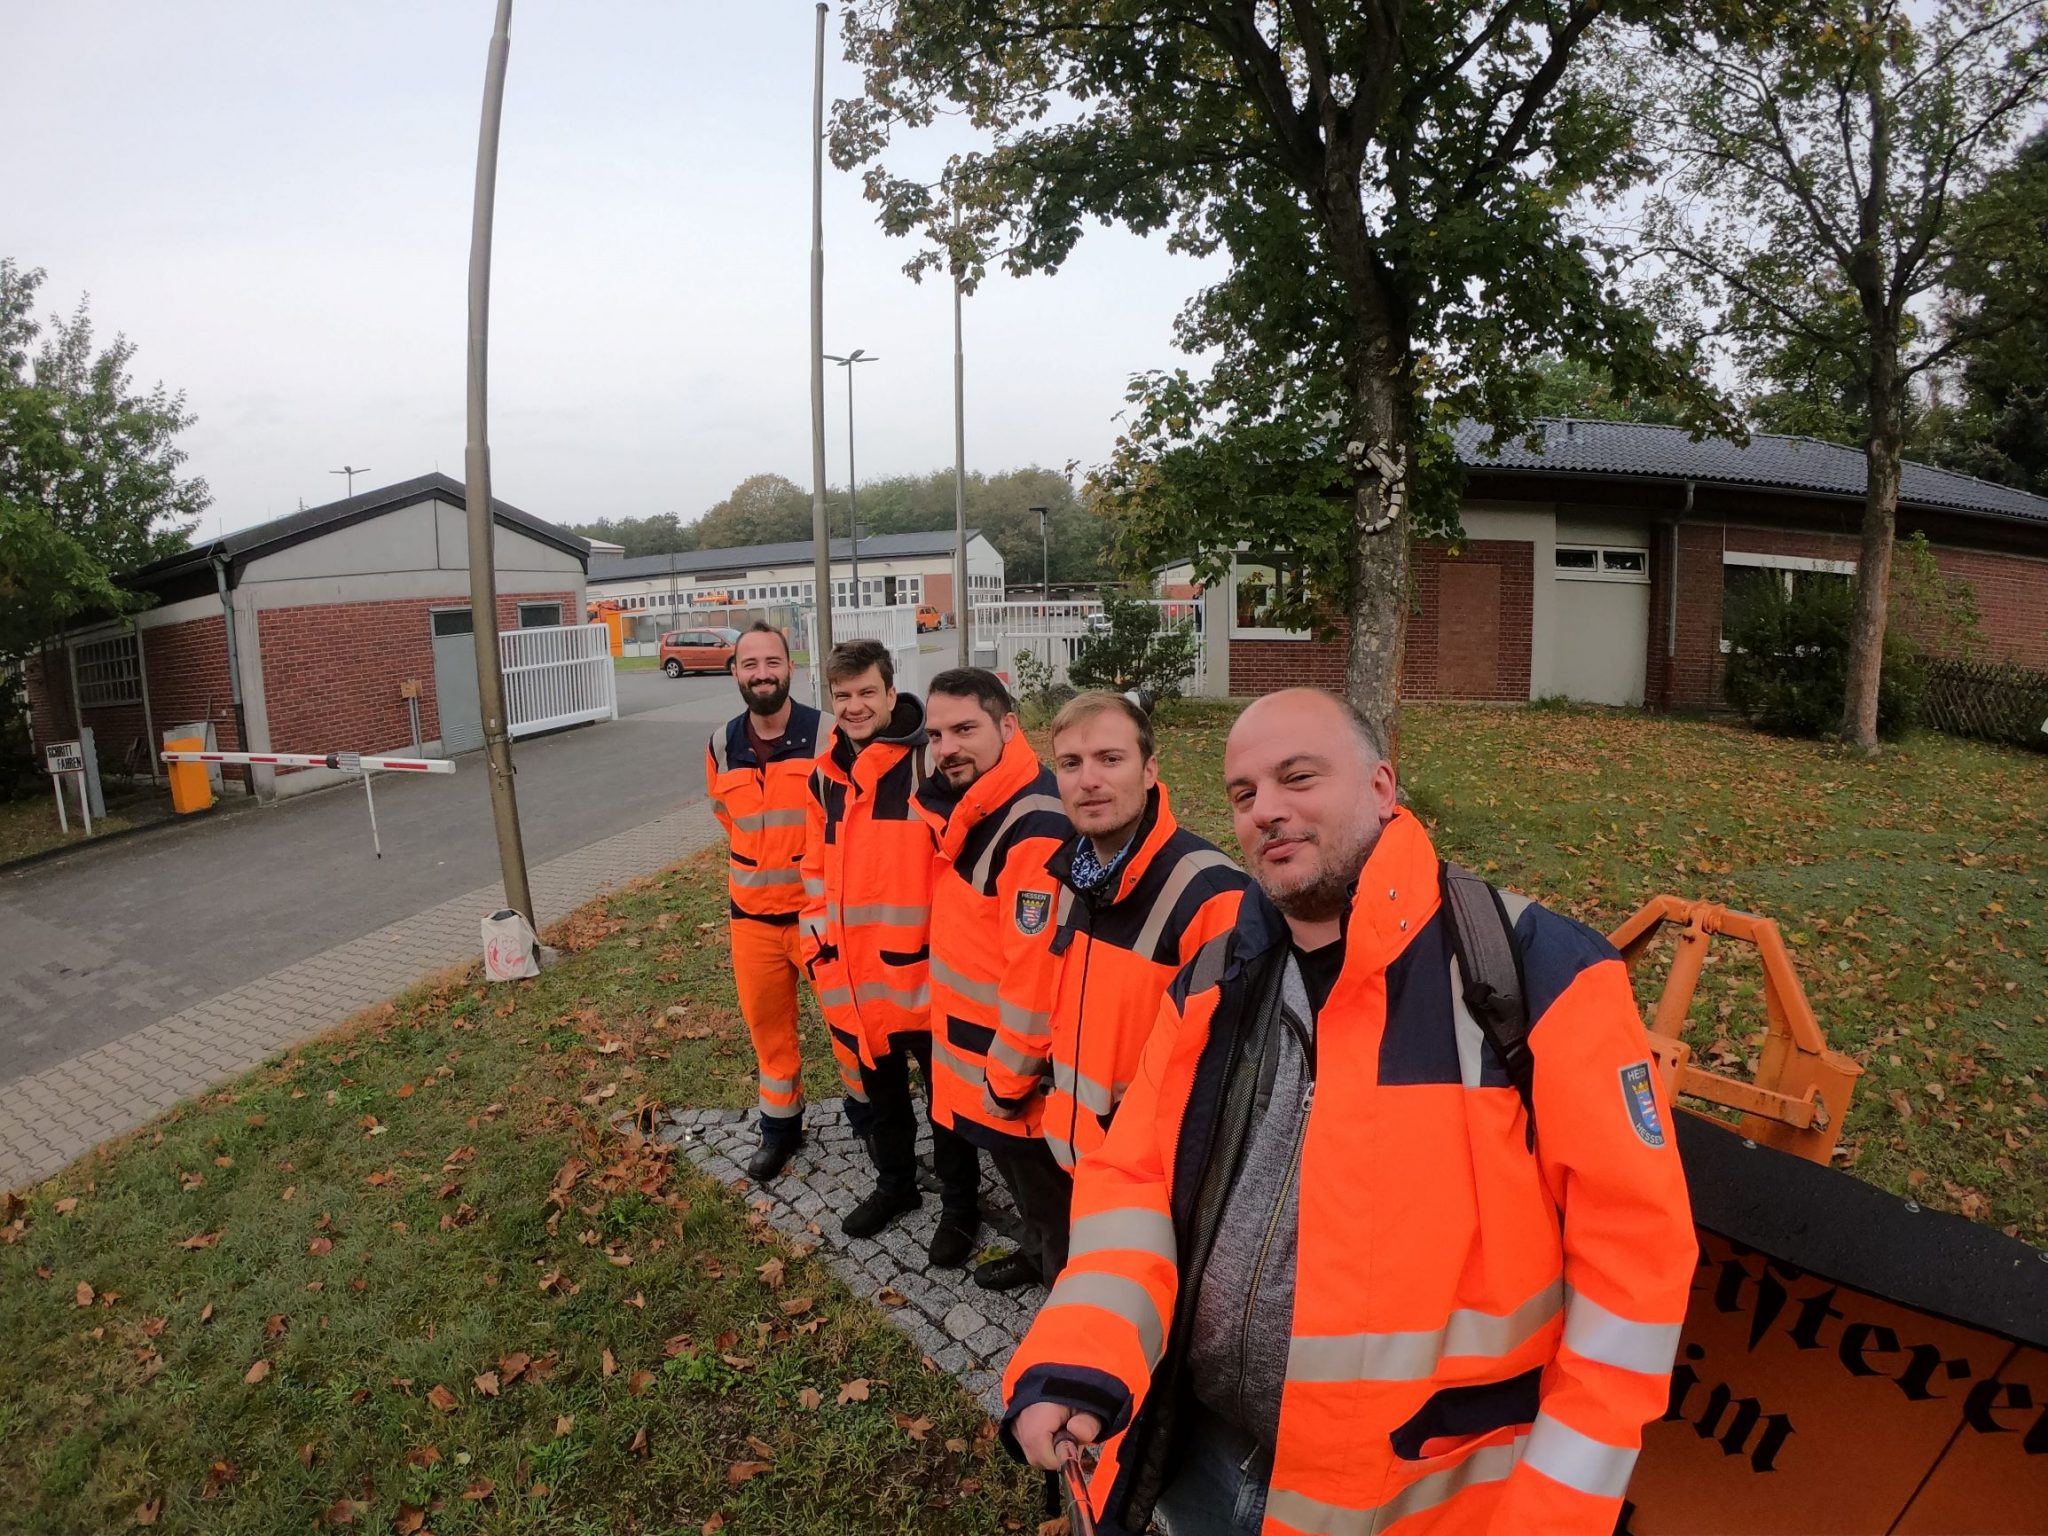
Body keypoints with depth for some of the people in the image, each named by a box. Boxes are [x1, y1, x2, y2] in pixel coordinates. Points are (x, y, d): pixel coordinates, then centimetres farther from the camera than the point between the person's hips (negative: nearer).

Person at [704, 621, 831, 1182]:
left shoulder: (826, 734, -12)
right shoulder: (721, 747, 1)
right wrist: (755, 869, 13)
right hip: (751, 915, 4)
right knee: (767, 1026, 16)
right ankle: (780, 1125, 36)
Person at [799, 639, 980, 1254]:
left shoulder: (930, 760, -14)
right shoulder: (826, 773, 6)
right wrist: (818, 942, 9)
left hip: (925, 970, -6)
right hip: (852, 975, 6)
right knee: (877, 1089, 24)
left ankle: (960, 1202, 34)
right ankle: (894, 1185, 46)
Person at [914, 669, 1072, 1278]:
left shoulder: (1034, 827, -28)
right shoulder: (962, 806, 2)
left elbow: (1035, 968, -28)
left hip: (1012, 1052, -9)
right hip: (966, 1039, 9)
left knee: (1039, 1180, 12)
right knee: (1006, 1155, 27)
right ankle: (1036, 1252, 49)